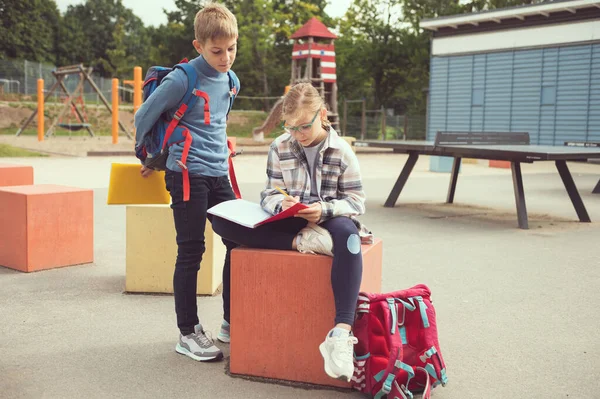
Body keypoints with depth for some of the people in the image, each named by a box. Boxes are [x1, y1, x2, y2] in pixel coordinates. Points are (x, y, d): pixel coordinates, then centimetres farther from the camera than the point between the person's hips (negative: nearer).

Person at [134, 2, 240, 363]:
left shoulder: (231, 80, 9)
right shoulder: (182, 79, -12)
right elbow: (144, 117, -3)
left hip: (218, 174, 7)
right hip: (188, 175, -7)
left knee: (240, 242, 6)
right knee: (191, 253, -2)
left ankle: (231, 322, 20)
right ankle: (188, 333, 10)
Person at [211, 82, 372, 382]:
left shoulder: (341, 151, -2)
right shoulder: (280, 148, 4)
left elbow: (357, 201, -5)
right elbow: (270, 195, 2)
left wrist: (325, 209, -26)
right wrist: (281, 204, -24)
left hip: (328, 219, -2)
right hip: (290, 222, 3)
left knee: (347, 234, -43)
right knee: (221, 220, -20)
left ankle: (341, 332, -49)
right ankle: (301, 242, -30)